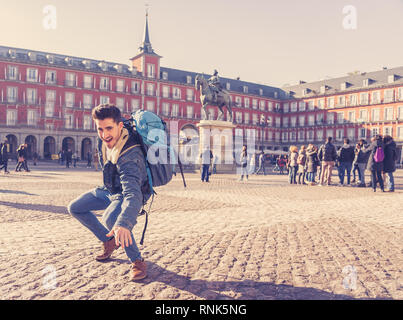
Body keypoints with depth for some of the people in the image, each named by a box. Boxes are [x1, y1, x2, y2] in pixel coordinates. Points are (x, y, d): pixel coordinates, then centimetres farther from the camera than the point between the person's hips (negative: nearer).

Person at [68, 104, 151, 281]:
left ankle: (138, 262, -15)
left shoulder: (130, 155, -39)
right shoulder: (103, 140, -14)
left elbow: (133, 193, -51)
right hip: (109, 190, 9)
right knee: (75, 208, 10)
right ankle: (109, 242, 22)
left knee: (111, 218, -36)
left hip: (126, 194, -8)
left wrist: (124, 223, -64)